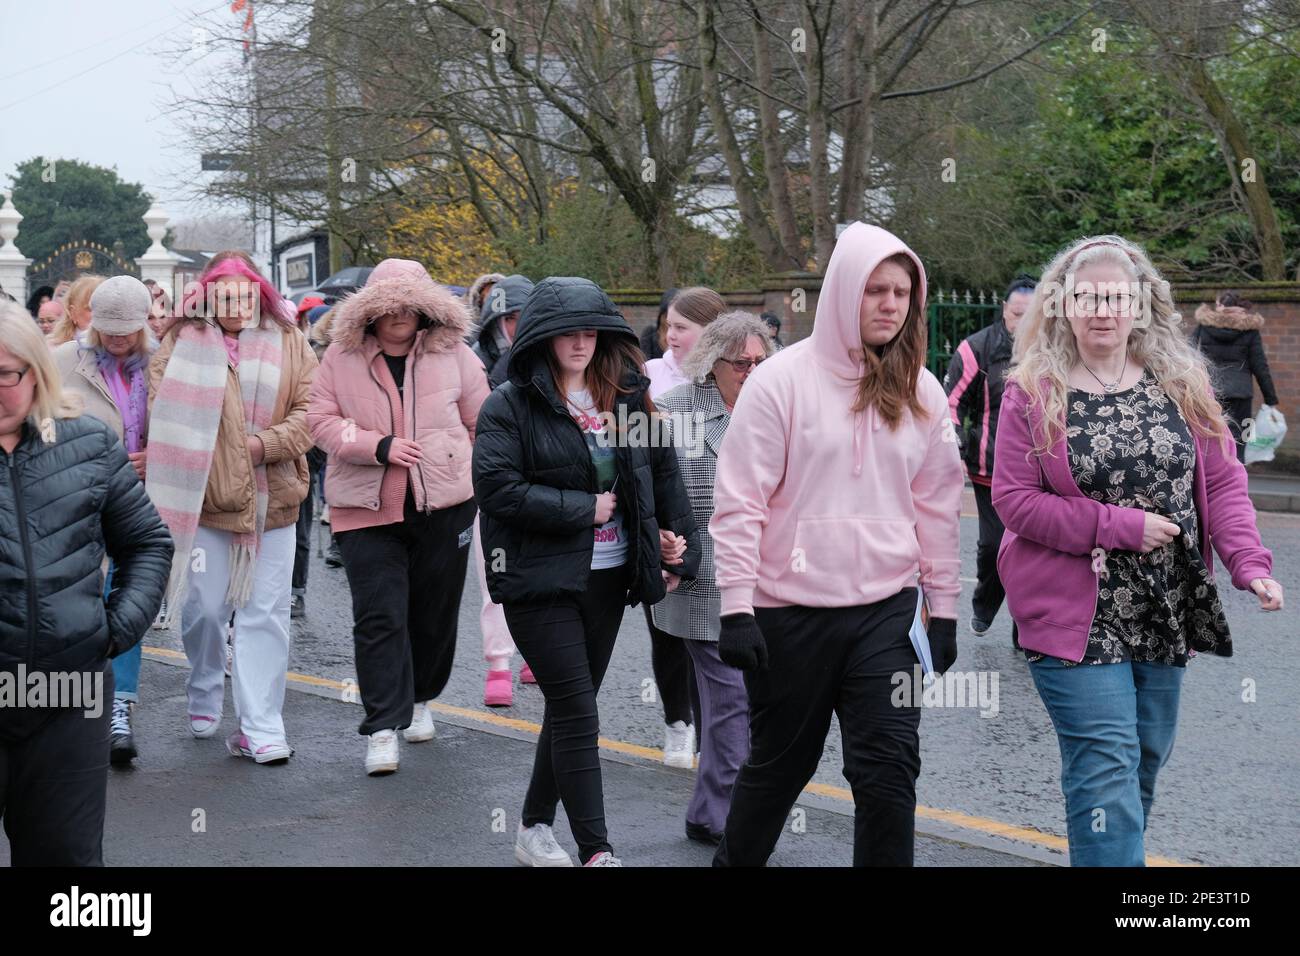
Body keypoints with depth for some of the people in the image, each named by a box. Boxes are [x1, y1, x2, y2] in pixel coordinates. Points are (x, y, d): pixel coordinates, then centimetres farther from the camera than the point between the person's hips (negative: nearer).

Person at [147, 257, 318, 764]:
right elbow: (165, 417, -4)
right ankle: (204, 699, 34)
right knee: (202, 609, 6)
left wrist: (266, 443, -14)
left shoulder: (288, 344, 5)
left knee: (265, 614, 0)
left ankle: (259, 728, 4)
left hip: (270, 503, 1)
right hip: (203, 499, -1)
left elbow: (310, 409, 0)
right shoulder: (181, 346, 1)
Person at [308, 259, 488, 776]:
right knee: (378, 617, -7)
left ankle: (419, 700, 35)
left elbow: (481, 423, 10)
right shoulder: (342, 356, 1)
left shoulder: (453, 354, 3)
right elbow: (322, 421, -2)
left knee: (435, 612, 13)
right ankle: (383, 729, -5)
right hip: (366, 509, -1)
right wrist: (379, 446, -15)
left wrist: (480, 481, 9)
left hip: (444, 504, 2)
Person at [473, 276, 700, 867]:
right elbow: (497, 488, -18)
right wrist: (584, 508, -15)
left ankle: (535, 827, 28)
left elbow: (663, 472, 13)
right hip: (541, 579, -5)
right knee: (577, 714, -6)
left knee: (570, 707, 13)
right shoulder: (509, 405, -8)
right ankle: (596, 851, -2)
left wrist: (685, 549, 7)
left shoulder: (625, 395, 8)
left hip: (607, 576, 5)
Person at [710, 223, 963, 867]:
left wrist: (943, 607, 10)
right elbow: (739, 500, -9)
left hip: (887, 611, 3)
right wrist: (736, 606, -13)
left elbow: (937, 505, 11)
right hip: (790, 613, -3)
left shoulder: (921, 392, 6)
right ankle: (736, 860, 36)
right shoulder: (784, 379, -7)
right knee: (780, 762, 12)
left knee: (889, 769, -5)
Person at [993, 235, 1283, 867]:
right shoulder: (1033, 393, -6)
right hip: (1077, 617, -5)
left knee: (1147, 761, 16)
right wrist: (1120, 526, -18)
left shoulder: (1181, 384, 3)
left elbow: (1222, 481, 4)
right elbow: (1012, 499, -10)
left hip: (1166, 617, 5)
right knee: (1107, 772, -10)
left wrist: (1250, 564, -13)